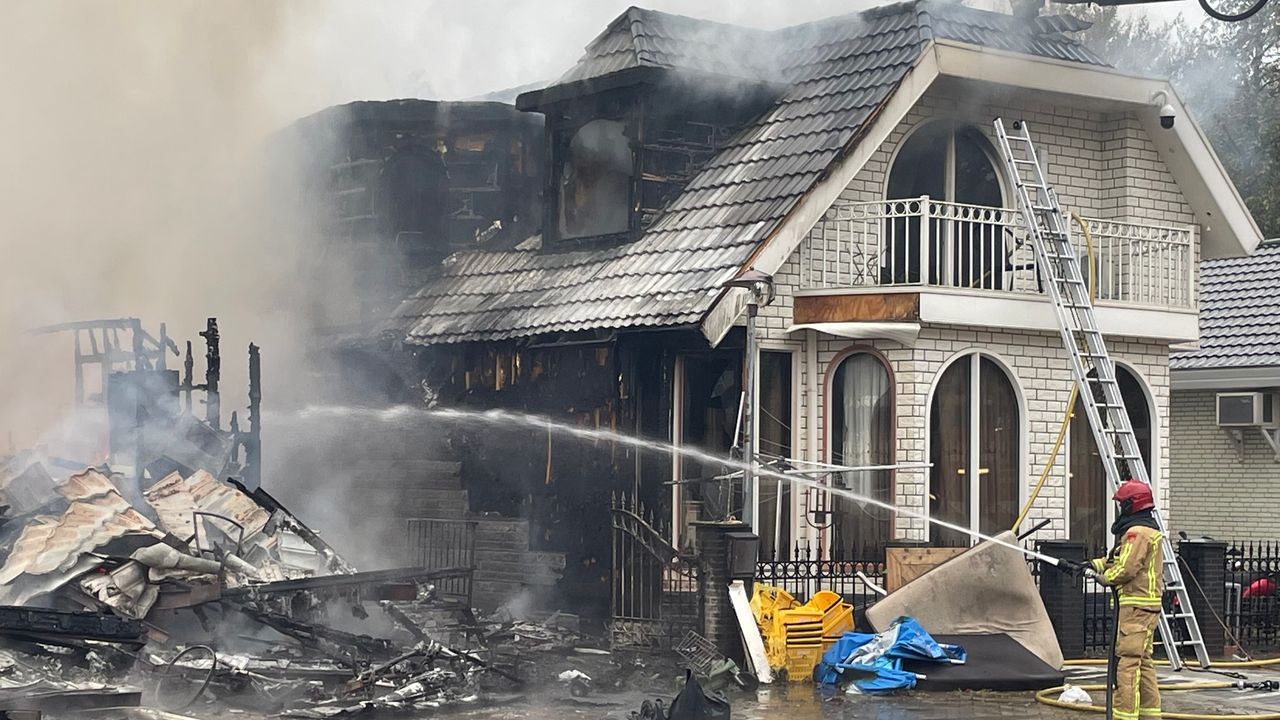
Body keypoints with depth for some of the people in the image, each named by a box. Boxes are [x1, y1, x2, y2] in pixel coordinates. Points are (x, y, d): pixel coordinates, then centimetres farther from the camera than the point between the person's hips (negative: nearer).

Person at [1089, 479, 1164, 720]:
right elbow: (1118, 557, 21)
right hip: (1147, 605, 11)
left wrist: (1104, 578, -4)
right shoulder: (1150, 530, 20)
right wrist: (1094, 564, 11)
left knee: (1127, 661, -10)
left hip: (1135, 605, -11)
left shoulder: (1137, 532, -15)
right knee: (1143, 661, 16)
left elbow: (1126, 567, -21)